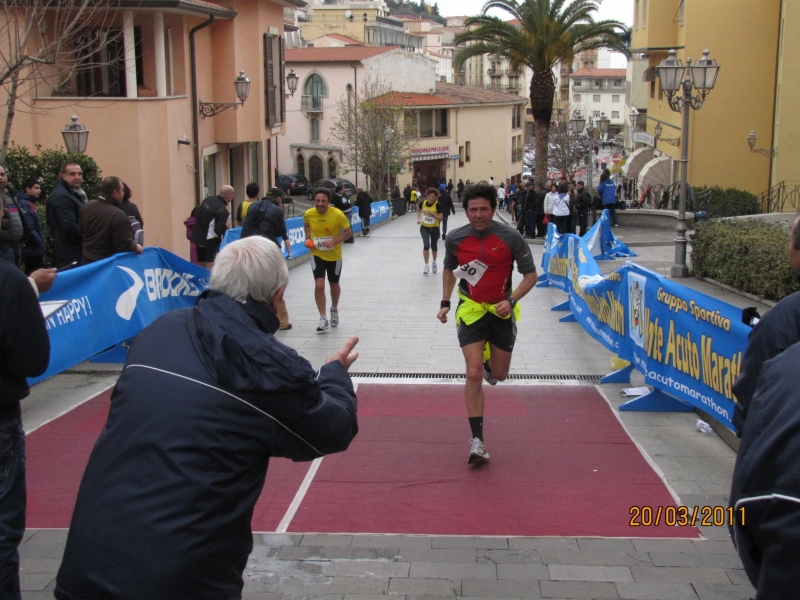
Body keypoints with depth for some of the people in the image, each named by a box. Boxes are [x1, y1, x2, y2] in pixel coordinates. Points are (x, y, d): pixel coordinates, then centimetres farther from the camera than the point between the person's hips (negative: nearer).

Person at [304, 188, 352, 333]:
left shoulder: (338, 214, -22)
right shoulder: (308, 214, -13)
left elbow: (348, 232, -11)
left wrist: (335, 241, -26)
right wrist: (308, 238, -7)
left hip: (334, 255, 0)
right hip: (317, 254, 0)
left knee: (334, 285, 17)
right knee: (319, 286, -13)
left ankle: (334, 310, 46)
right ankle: (323, 319, -2)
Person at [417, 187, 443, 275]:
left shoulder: (437, 205, -19)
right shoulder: (422, 203, -11)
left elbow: (441, 218, -20)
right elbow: (418, 209, 13)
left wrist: (432, 214, -33)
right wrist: (419, 219, 0)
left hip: (434, 228, -1)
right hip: (424, 227, 1)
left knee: (434, 246, 13)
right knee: (426, 245, -17)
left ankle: (434, 262, 42)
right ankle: (426, 266, -4)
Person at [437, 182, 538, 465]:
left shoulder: (510, 237, -15)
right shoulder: (455, 239, -8)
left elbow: (530, 274, -7)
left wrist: (511, 300, -21)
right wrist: (445, 302, 6)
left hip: (501, 311, 0)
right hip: (470, 310, 0)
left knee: (498, 375, 12)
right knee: (473, 373, -12)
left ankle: (489, 365, 52)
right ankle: (477, 441, -7)